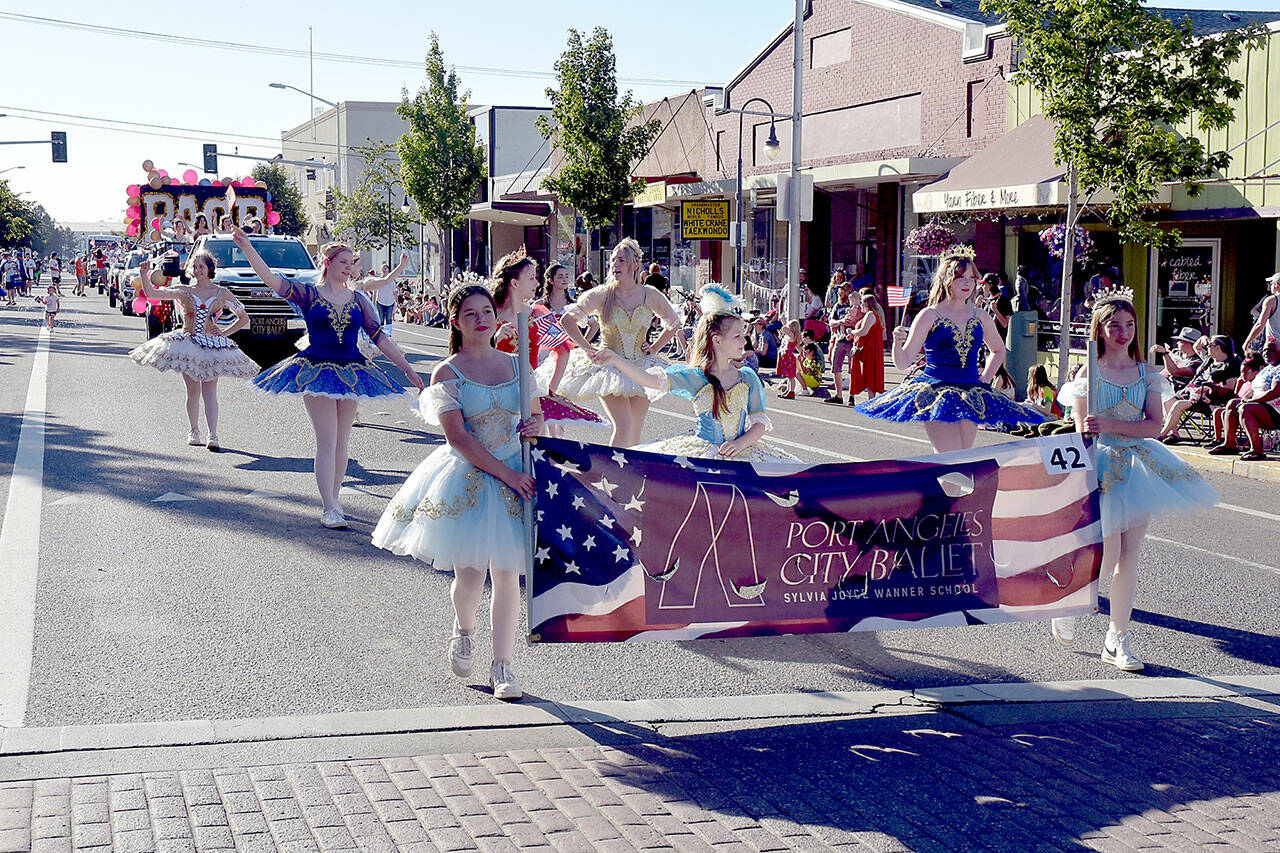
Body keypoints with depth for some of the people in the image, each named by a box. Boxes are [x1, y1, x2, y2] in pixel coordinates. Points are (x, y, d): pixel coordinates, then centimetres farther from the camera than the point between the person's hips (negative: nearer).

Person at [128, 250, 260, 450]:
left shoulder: (222, 293, 5)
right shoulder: (184, 291, 6)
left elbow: (244, 318, 12)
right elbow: (152, 293, -1)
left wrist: (225, 333, 2)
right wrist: (143, 275, -16)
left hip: (212, 345, -1)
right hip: (187, 343, 1)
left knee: (209, 391, -9)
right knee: (193, 391, 4)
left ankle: (213, 436, -16)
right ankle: (194, 432, 16)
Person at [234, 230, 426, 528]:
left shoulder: (358, 299, 9)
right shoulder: (309, 293, 0)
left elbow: (379, 337, 8)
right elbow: (271, 279, -11)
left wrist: (408, 369, 5)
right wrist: (247, 246, -23)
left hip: (350, 373, 4)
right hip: (317, 372, -4)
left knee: (341, 440, 7)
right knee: (326, 441, -9)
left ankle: (333, 499, 17)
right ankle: (329, 507, -11)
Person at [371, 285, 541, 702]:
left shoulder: (516, 365, 8)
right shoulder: (447, 373, -5)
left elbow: (536, 414, 19)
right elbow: (457, 437, -13)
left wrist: (536, 425, -7)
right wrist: (507, 474, -17)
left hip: (516, 476, 3)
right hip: (466, 478, -3)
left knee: (506, 573, 0)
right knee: (469, 575, -3)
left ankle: (503, 665, 10)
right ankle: (464, 629, 32)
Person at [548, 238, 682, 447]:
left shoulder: (650, 296, 0)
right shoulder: (602, 295, -6)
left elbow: (674, 324, 16)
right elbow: (568, 319, 1)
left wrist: (654, 348, 7)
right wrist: (586, 348, -4)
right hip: (609, 366, -3)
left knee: (635, 432, 3)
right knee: (623, 426, -18)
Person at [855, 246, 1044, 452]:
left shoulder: (981, 318, 11)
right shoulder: (929, 316, -2)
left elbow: (998, 350, 31)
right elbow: (903, 362, -4)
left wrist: (986, 377, 17)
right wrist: (898, 344, -24)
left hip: (970, 398, 5)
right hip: (935, 394, -5)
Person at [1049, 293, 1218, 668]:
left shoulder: (1146, 373, 8)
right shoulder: (1089, 374, -1)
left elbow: (1154, 426, -2)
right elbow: (1084, 432, -3)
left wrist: (1111, 425, -17)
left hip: (1138, 464, 4)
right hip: (1102, 465, -3)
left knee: (1130, 557, 3)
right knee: (1106, 559, -9)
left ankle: (1117, 638, 12)